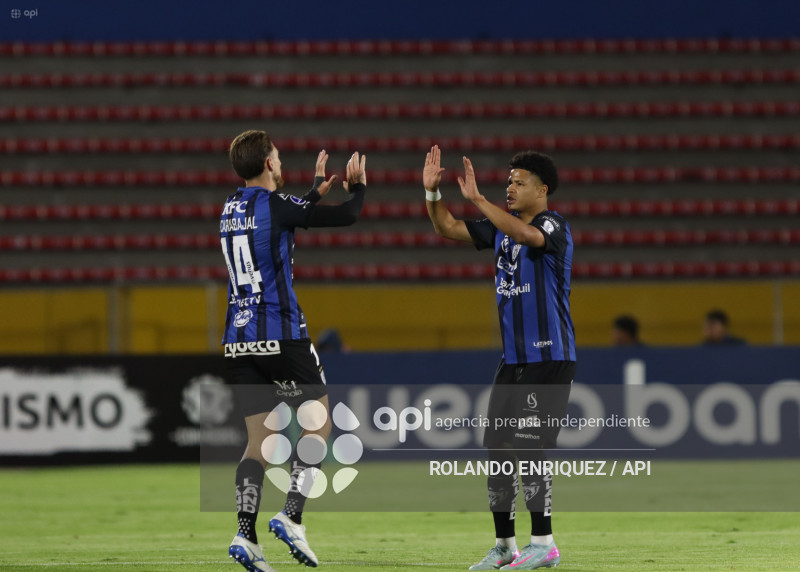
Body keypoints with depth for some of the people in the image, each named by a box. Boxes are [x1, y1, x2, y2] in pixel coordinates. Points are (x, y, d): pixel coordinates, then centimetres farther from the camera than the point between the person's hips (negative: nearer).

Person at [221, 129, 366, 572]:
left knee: (260, 439, 6)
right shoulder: (275, 205, -9)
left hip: (238, 341, 7)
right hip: (281, 336, -7)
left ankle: (245, 535, -7)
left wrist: (316, 190, 44)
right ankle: (292, 516, -8)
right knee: (318, 424, 6)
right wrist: (358, 186, 18)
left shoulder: (231, 208, 12)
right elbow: (347, 216, -4)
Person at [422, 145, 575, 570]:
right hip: (512, 359, 8)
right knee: (496, 449, 7)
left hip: (550, 359, -8)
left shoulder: (553, 225, -10)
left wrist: (477, 199, -33)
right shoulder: (501, 226, 12)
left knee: (528, 448, -13)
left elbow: (526, 234, -32)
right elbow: (448, 230, 13)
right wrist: (432, 191, -3)